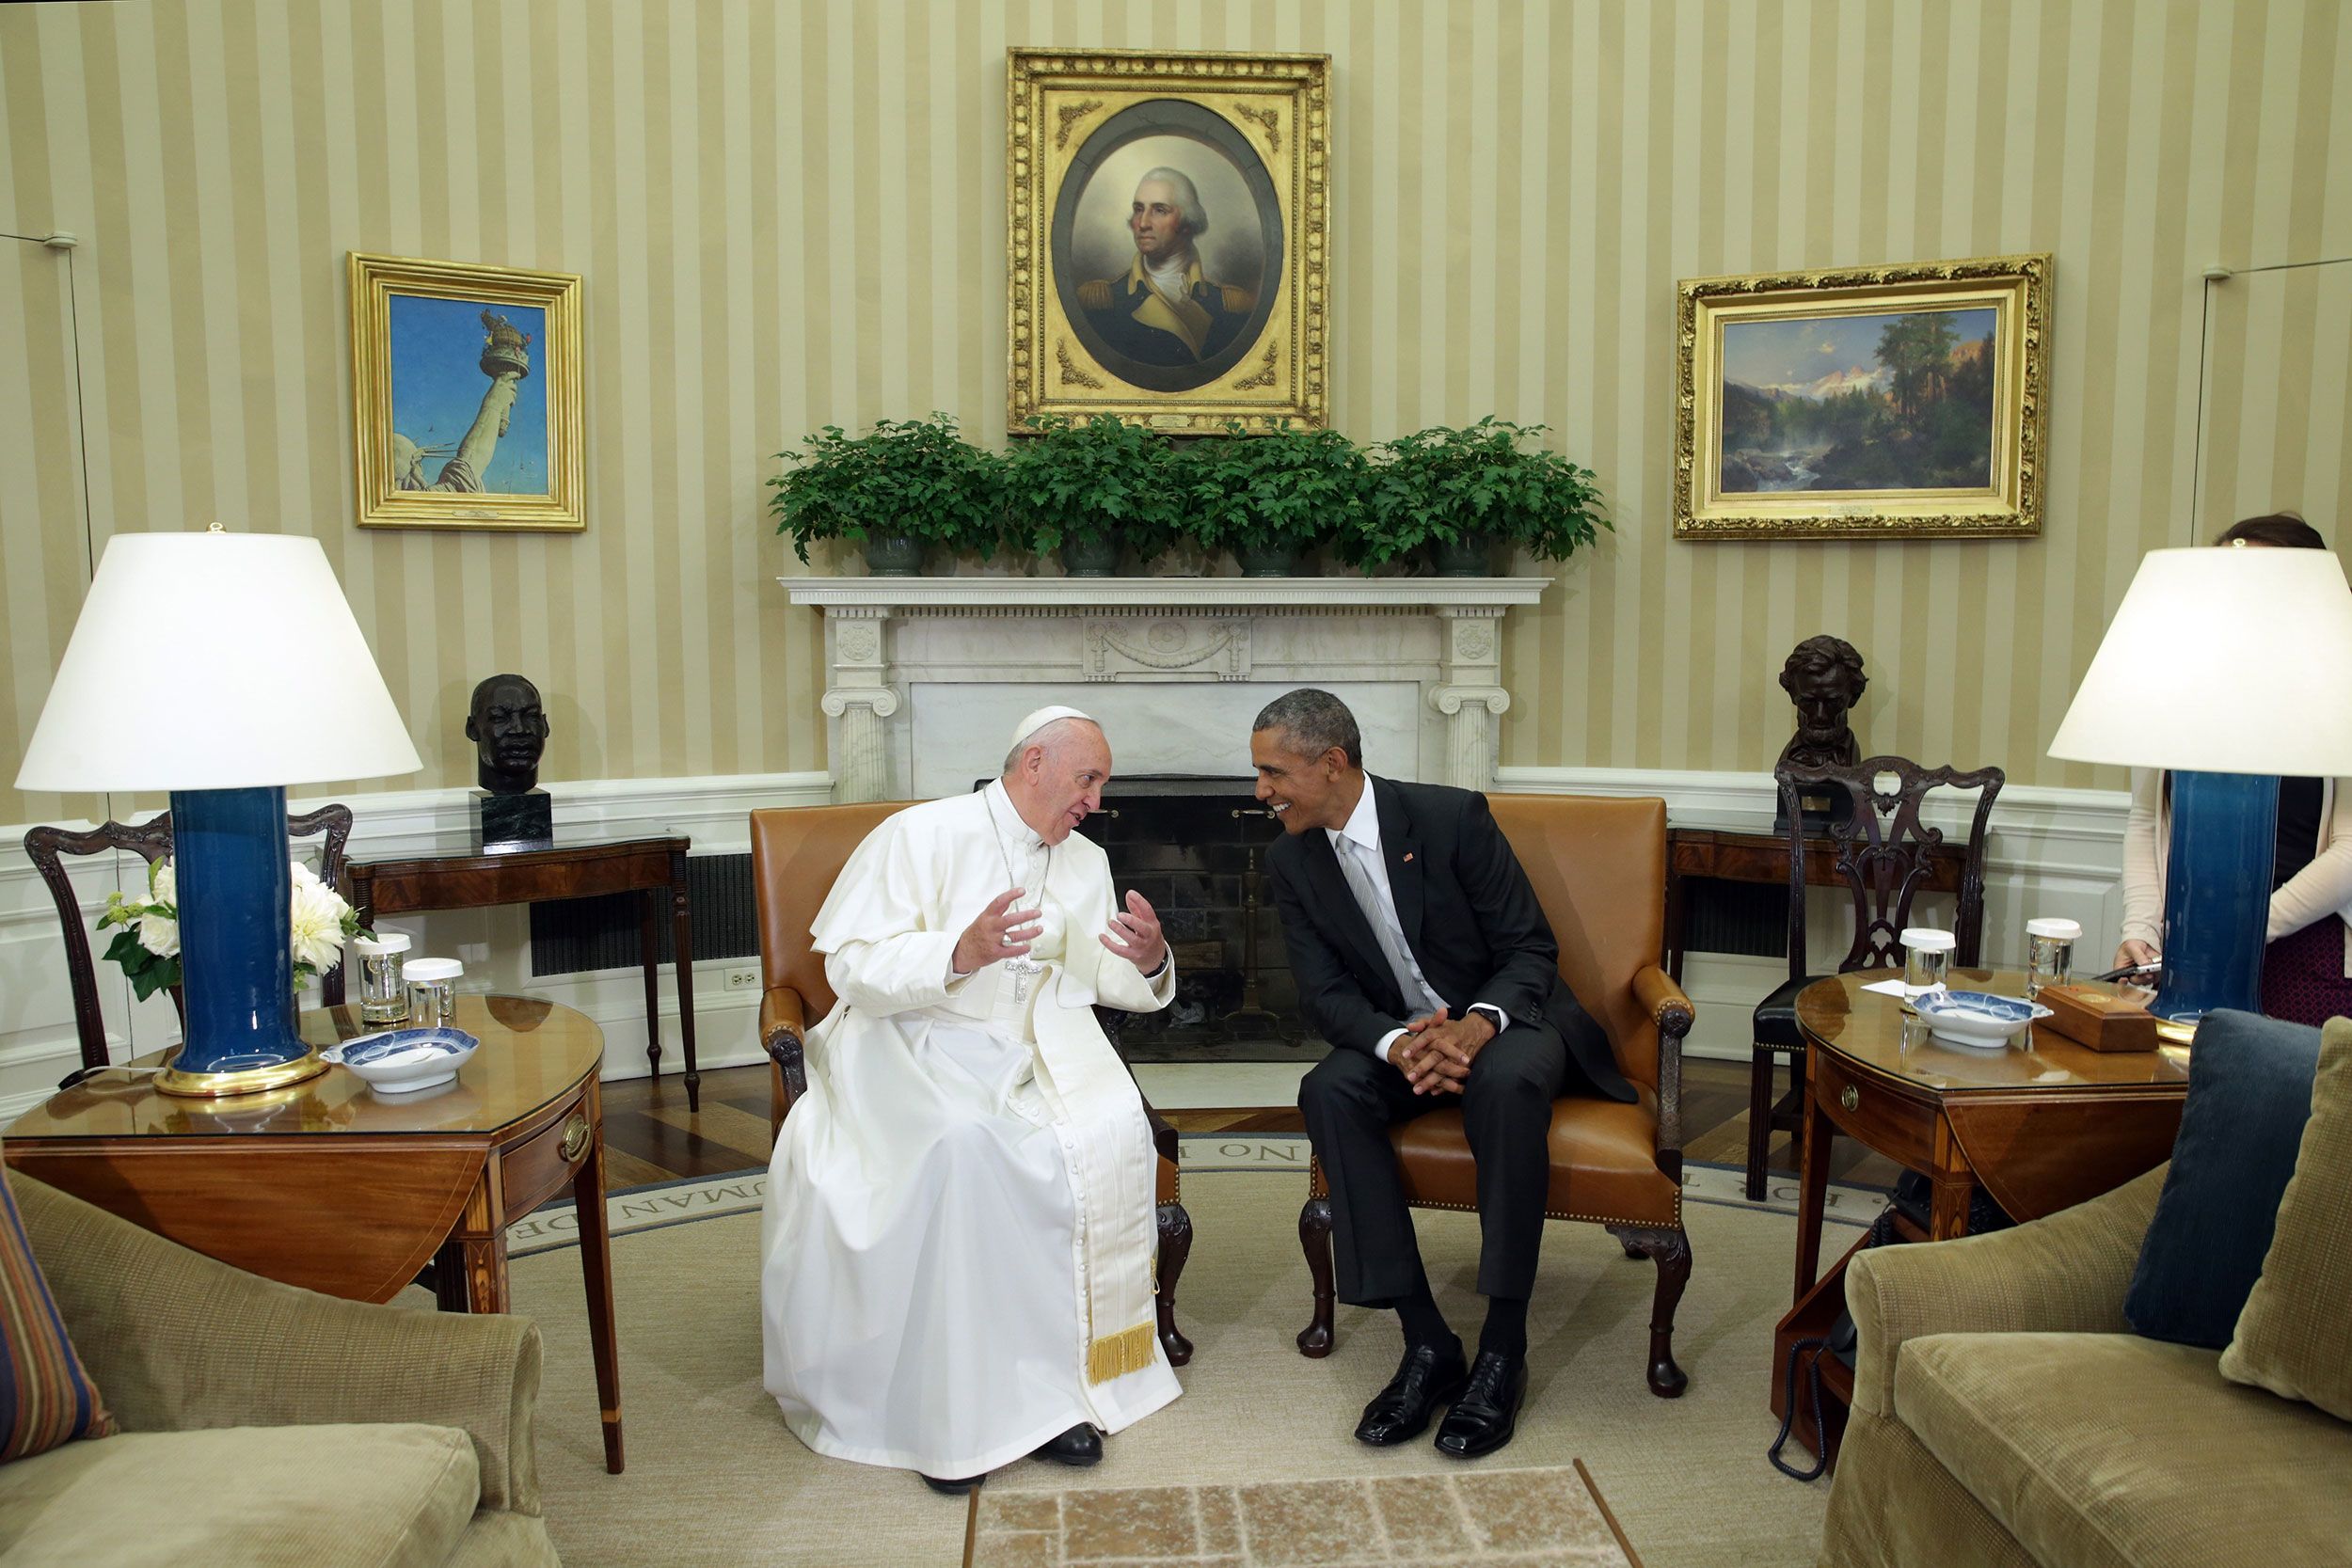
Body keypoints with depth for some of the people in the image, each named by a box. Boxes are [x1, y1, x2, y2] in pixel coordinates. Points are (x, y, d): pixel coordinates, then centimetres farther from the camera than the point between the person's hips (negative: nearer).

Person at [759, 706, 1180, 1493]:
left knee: (1111, 1126, -26)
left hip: (1031, 1048, 5)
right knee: (962, 1140, -36)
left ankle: (1053, 1379, -16)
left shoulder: (1086, 862, 15)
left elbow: (1105, 981, 16)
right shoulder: (923, 835, -4)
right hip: (913, 1047, -4)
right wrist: (959, 954, -28)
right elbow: (851, 966, -12)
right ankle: (951, 1401, -21)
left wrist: (1149, 962, -8)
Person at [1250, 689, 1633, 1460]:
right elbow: (1325, 991, -6)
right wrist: (1396, 1043, -28)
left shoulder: (1451, 817, -15)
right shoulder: (1291, 862, -2)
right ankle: (1427, 1344, -23)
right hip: (1397, 1036, 4)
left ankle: (1503, 1348, -25)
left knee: (1508, 1082, -37)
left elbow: (1532, 948, -13)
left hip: (1503, 1020, -3)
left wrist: (1477, 1025, -33)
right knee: (1329, 1091, -28)